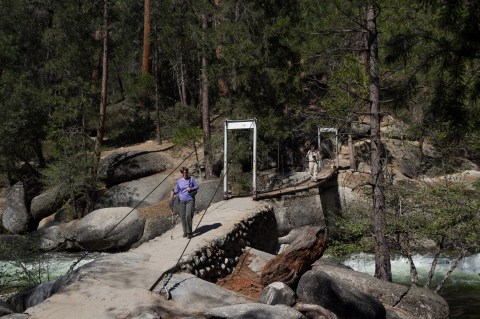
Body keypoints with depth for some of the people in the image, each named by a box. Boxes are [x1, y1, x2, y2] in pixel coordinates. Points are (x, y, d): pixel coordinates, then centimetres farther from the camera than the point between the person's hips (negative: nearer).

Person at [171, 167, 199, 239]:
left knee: (188, 216, -14)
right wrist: (173, 192, -9)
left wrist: (191, 189, -14)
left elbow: (197, 187, 4)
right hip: (182, 201, 3)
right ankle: (185, 232, 17)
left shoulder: (191, 179, 0)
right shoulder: (179, 181, 5)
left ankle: (189, 233, -7)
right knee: (183, 217, 2)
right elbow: (177, 190, 13)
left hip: (190, 200, -3)